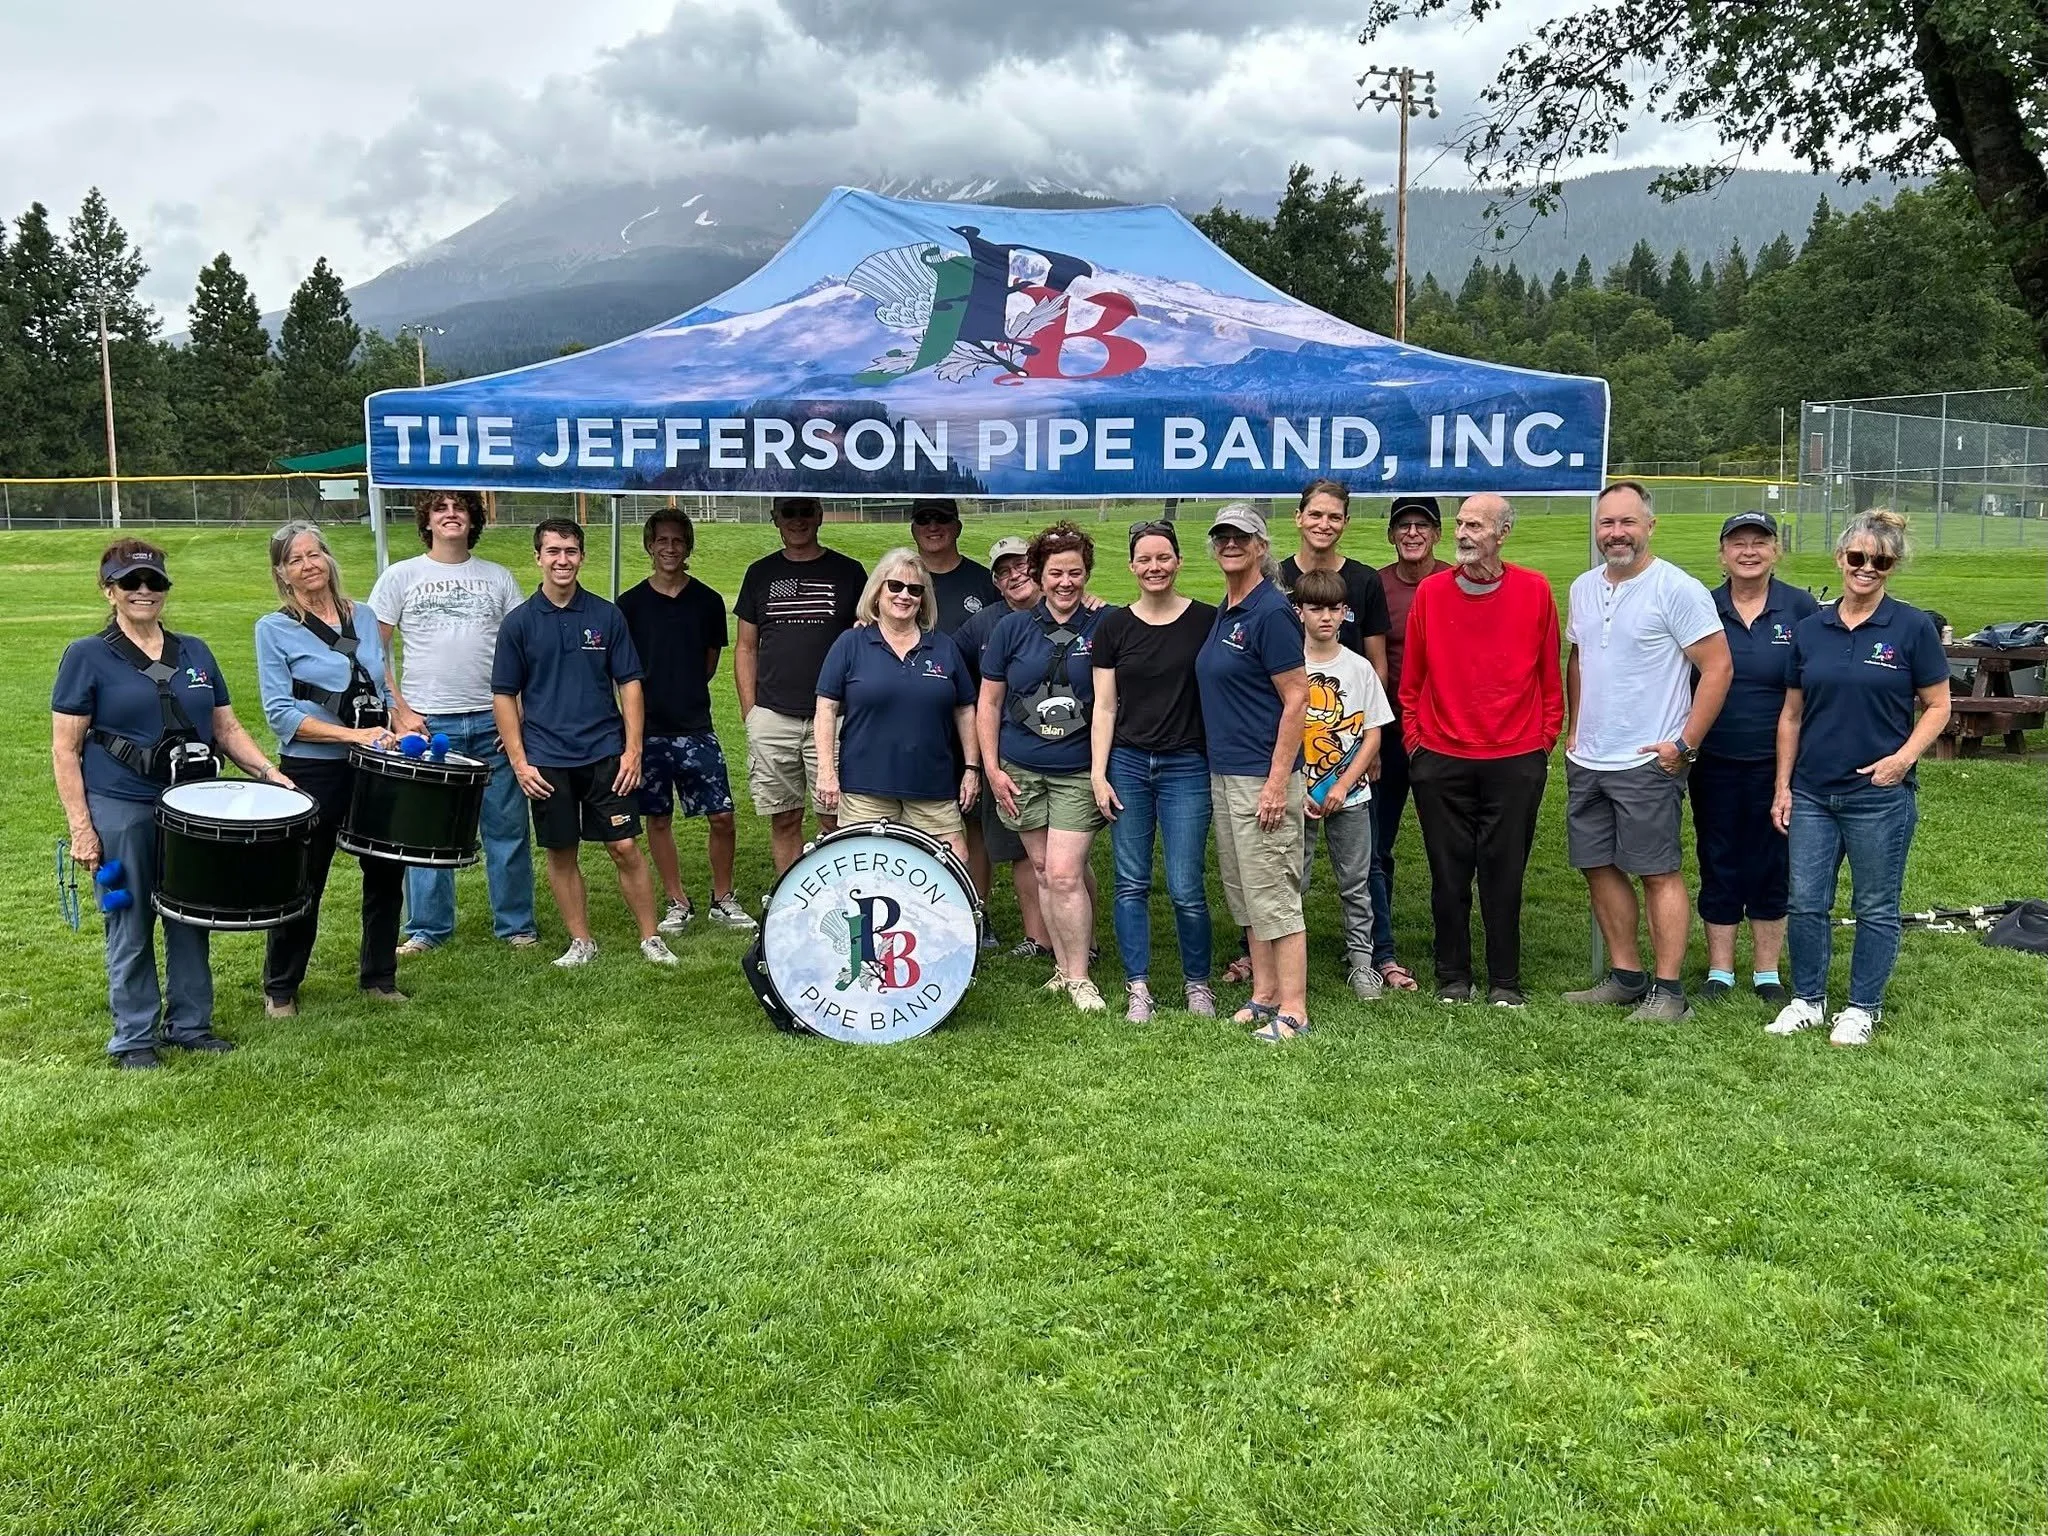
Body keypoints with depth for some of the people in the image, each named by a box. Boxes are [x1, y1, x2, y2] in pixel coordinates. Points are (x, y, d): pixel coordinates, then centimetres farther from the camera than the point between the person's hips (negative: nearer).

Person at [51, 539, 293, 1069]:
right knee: (131, 926, 4)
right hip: (121, 811, -4)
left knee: (191, 920, 11)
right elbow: (65, 749, -5)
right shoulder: (87, 656, -2)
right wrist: (80, 827, -11)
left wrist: (268, 772, -2)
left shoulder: (194, 653, 11)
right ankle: (133, 1038, 17)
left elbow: (226, 728, 14)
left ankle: (190, 1024, 25)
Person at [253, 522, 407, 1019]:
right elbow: (281, 714, -12)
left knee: (387, 871, 9)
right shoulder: (274, 629, -5)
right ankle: (280, 988, 23)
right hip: (313, 773, -4)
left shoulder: (363, 618, 9)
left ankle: (379, 976, 27)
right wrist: (353, 734, -19)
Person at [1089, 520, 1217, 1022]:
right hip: (1127, 764, 2)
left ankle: (1197, 982, 17)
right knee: (1132, 883, 4)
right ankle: (1137, 987, 14)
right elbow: (1104, 707, 6)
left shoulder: (1207, 621, 0)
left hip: (1187, 766, -2)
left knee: (1186, 888, -2)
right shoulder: (1114, 626, 5)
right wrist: (1098, 774, -1)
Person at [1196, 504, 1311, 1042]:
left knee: (1273, 894, -5)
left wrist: (1278, 782, -21)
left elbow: (1297, 698, -17)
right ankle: (1264, 995, 24)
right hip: (1224, 773, 9)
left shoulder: (1271, 611, -13)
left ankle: (1293, 1011, 1)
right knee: (1245, 894, 14)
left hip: (1262, 775, -9)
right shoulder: (1222, 613, 14)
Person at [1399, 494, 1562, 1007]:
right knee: (1449, 874, 7)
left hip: (1516, 760, -1)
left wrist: (1546, 736, 5)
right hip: (1440, 759, 1)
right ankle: (1453, 977, 20)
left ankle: (1505, 981, 17)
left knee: (1504, 874, 5)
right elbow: (1411, 678, 8)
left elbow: (1549, 674, 7)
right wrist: (1413, 738, 5)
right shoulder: (1430, 592, 1)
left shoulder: (1535, 591, 0)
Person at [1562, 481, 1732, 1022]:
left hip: (1648, 761, -7)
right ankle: (1626, 976, 23)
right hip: (1586, 761, 7)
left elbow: (1718, 667, -12)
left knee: (1659, 874, -3)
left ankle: (1668, 991, 3)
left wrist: (1685, 743, -14)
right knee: (1599, 869, 11)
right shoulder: (1584, 588, 11)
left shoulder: (1676, 589, -10)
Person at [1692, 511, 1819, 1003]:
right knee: (1718, 868, 8)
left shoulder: (1801, 608, -1)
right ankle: (1719, 972, 20)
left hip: (1777, 763, -1)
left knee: (1772, 869, 9)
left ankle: (1766, 973, 22)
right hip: (1715, 763, 1)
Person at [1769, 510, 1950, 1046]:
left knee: (1875, 907, 8)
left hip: (1880, 795, -3)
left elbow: (1937, 707, 0)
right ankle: (1807, 1000, 23)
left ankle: (1863, 1007, 21)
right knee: (1806, 902, 7)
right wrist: (1782, 786, 6)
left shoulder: (1913, 628, -5)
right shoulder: (1809, 629, 5)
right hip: (1812, 794, 3)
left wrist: (1904, 756, -16)